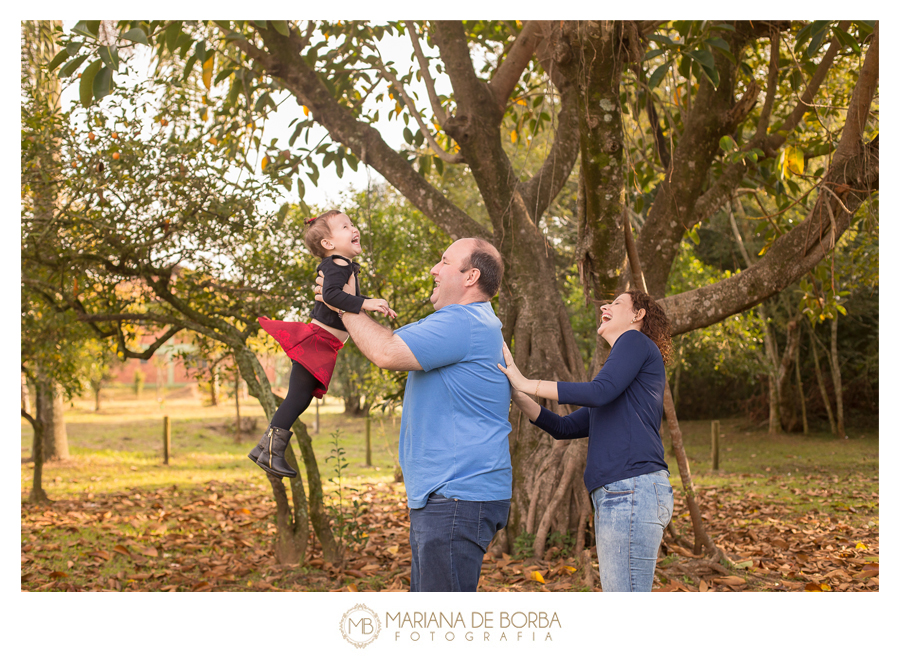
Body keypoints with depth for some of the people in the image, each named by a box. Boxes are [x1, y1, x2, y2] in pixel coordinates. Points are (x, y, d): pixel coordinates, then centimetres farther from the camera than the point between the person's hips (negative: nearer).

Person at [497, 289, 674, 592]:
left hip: (631, 489, -10)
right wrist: (517, 395, 13)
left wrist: (527, 383, -9)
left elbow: (600, 391, -14)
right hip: (616, 495, 10)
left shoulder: (636, 341, 3)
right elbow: (564, 427, 24)